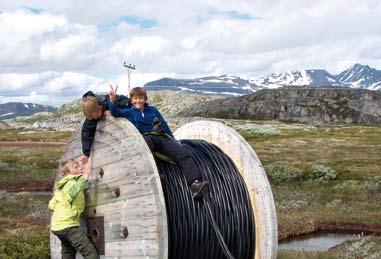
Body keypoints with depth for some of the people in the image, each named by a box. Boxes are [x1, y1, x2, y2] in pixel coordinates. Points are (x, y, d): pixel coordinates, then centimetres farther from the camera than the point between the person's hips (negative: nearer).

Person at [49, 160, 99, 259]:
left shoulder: (62, 184, 19)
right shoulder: (73, 181, -7)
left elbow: (51, 205, 19)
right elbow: (72, 192, -33)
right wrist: (84, 177, -34)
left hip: (57, 225, 10)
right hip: (67, 224, -10)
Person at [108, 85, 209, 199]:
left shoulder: (152, 110, 27)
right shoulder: (129, 112, 20)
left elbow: (164, 124, 27)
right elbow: (116, 112, 5)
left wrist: (173, 140, 19)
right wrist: (112, 99, -14)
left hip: (161, 137, 3)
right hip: (145, 137, -3)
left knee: (182, 151, -21)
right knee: (145, 143, -43)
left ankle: (195, 184, -36)